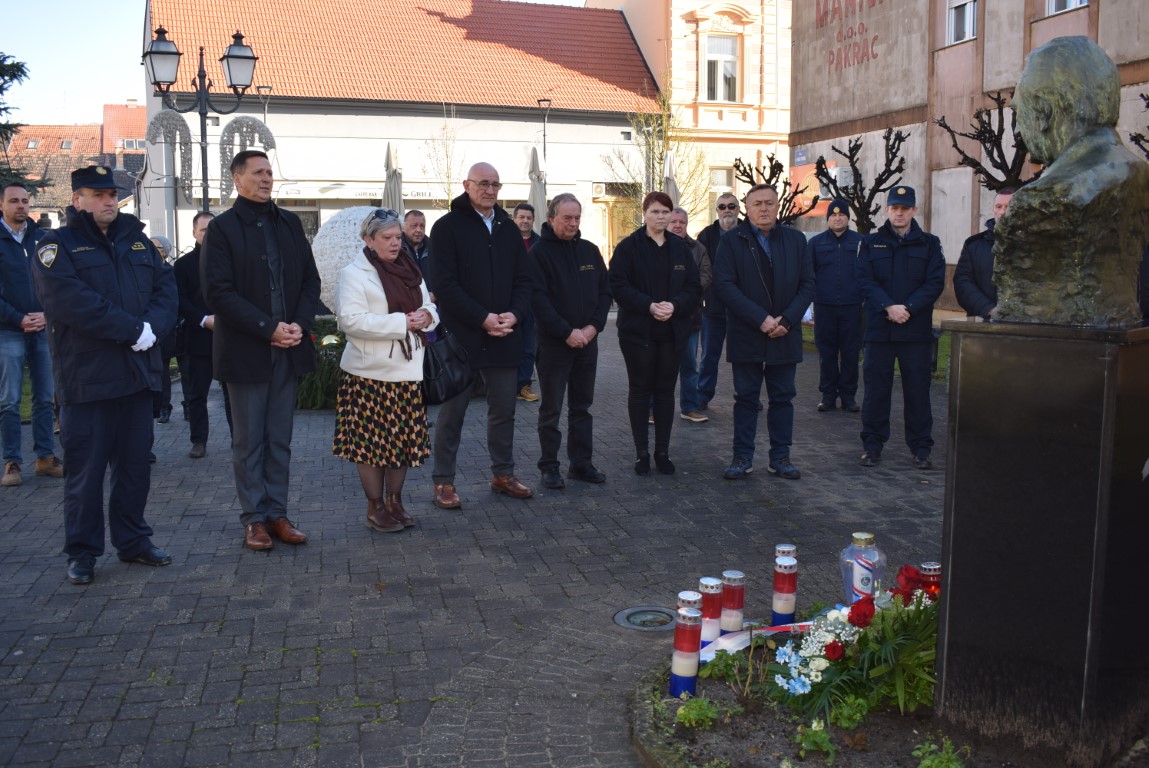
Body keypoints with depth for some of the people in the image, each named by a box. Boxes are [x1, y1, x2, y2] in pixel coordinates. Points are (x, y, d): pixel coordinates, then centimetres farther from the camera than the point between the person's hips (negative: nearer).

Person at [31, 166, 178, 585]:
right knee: (86, 468, 1)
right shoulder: (56, 246, -2)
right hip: (87, 377, -5)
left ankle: (133, 540, 25)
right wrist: (133, 330, -19)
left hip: (137, 372, 5)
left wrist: (153, 327, -14)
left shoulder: (137, 241, 15)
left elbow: (166, 287, 6)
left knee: (136, 464, 12)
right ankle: (83, 552, 13)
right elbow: (72, 301, -17)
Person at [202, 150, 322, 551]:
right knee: (249, 441, 5)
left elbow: (310, 280, 10)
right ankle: (254, 518, 15)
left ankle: (277, 513, 19)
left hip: (288, 349, 4)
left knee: (280, 439, 10)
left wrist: (300, 324, -7)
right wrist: (269, 329, -16)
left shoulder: (289, 223, 11)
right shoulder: (222, 228, -4)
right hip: (245, 350, -4)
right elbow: (218, 292, -11)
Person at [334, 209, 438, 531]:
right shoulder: (353, 274, -7)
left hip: (407, 371, 6)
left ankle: (395, 501, 24)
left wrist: (426, 316, -6)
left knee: (403, 440, 10)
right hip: (370, 373, -6)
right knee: (372, 442, 1)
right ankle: (376, 507, 14)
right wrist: (400, 323, -20)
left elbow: (429, 308, 19)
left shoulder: (411, 272, 14)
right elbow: (351, 320, -18)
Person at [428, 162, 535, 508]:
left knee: (504, 409, 12)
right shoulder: (448, 227, -4)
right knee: (453, 411, 2)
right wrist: (483, 319, -18)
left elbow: (524, 279, 11)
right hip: (460, 335, -5)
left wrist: (514, 314, -8)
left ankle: (503, 474, 25)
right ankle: (443, 481, 12)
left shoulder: (508, 228, 12)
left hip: (504, 336, 5)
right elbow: (445, 284, -12)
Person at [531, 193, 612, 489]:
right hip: (553, 343, -5)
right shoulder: (539, 253, -7)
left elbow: (605, 291, 9)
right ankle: (549, 466, 12)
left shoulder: (590, 250, 9)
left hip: (587, 341, 5)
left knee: (582, 407, 11)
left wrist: (594, 326, -6)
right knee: (551, 409, 3)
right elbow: (539, 300, -15)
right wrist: (567, 332, -18)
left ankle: (581, 463, 20)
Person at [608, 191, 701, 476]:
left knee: (665, 390, 8)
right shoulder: (629, 246, -3)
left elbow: (694, 286, 4)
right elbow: (618, 285, -10)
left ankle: (663, 451, 16)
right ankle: (642, 452, 13)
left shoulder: (680, 247, 8)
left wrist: (675, 305, -15)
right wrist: (648, 305, -21)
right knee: (640, 389, 5)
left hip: (673, 331, 3)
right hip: (637, 330, -3)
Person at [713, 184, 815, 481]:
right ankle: (743, 457, 14)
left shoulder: (795, 239, 7)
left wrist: (787, 320, -11)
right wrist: (760, 319, -17)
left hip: (785, 334, 2)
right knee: (746, 398, 6)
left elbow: (807, 284, 4)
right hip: (746, 335, -2)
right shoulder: (732, 241, -2)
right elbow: (724, 285, -11)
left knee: (783, 398, 8)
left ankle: (780, 457, 17)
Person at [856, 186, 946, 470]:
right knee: (876, 388, 4)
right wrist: (888, 307, -16)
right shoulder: (871, 243, 8)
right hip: (879, 328, 0)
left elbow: (935, 282, -1)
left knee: (917, 390, 5)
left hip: (917, 329, 0)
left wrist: (908, 308, -15)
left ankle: (921, 447, 14)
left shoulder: (929, 243, 7)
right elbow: (865, 280, -2)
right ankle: (873, 444, 14)